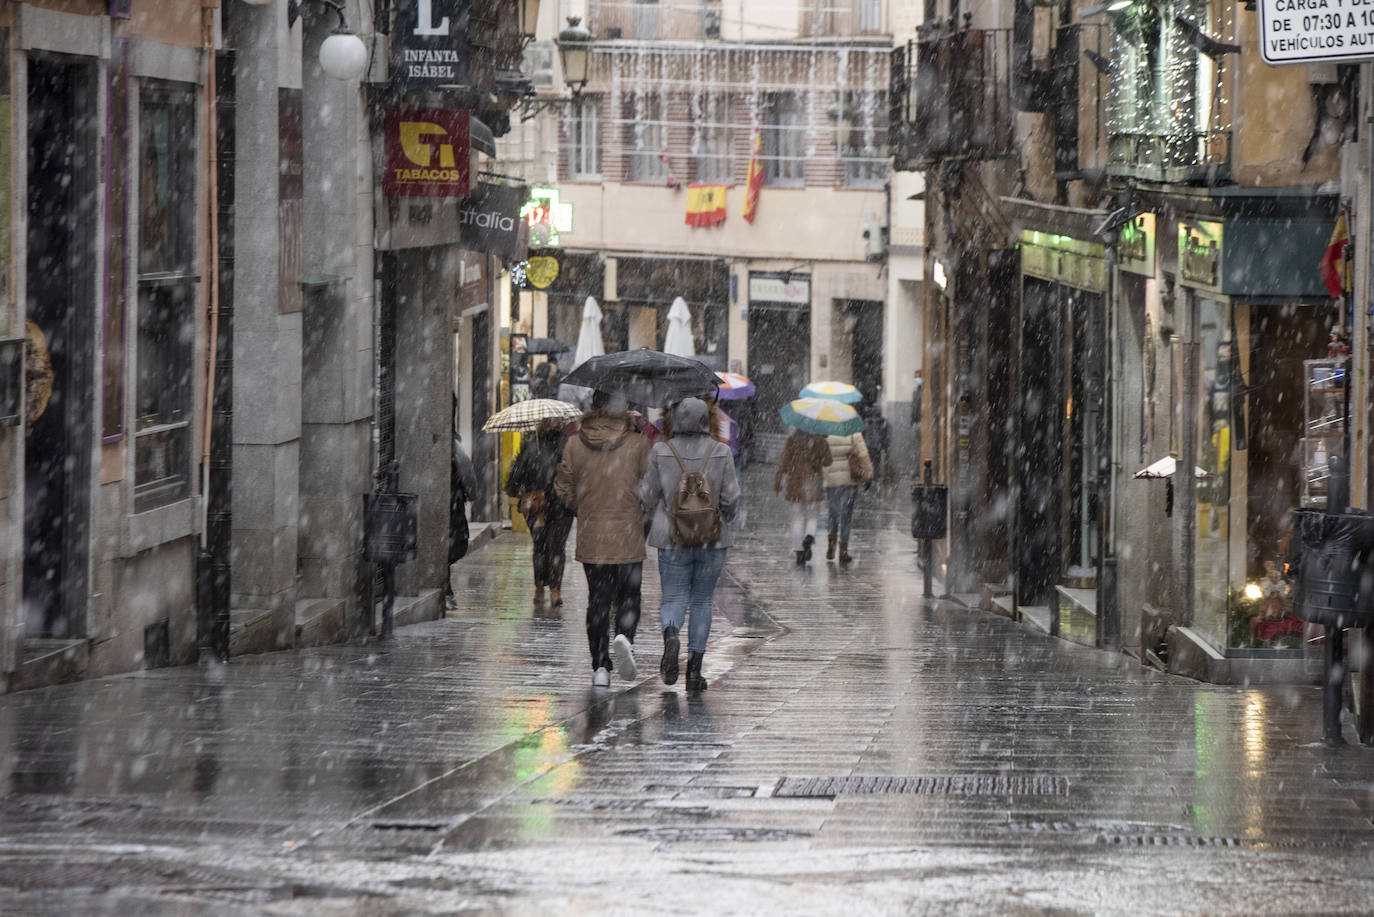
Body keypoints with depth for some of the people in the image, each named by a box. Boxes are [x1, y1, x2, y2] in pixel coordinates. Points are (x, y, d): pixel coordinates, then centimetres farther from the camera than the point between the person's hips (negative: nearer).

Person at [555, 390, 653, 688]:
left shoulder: (575, 444, -1)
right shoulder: (638, 443, -7)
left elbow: (563, 488, 5)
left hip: (590, 538, 2)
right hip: (628, 537, -2)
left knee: (597, 599, 9)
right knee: (628, 594, 11)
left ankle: (600, 666, 5)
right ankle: (624, 636, -19)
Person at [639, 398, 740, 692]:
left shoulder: (661, 452, -4)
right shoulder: (721, 452, -3)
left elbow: (647, 497, -1)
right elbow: (731, 498, -4)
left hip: (672, 537, -1)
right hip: (712, 539, 1)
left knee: (673, 599, 6)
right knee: (702, 601, 12)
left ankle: (671, 636, -27)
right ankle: (694, 670, 8)